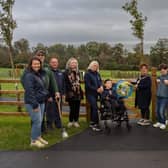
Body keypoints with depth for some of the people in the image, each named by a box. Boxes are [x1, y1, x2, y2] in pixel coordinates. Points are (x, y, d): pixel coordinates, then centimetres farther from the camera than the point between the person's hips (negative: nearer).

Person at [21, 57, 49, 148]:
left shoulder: (40, 74, 12)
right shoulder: (29, 76, -15)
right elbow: (29, 91, -21)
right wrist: (34, 104, -23)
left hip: (41, 101, 8)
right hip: (33, 102, -8)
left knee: (40, 121, 13)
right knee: (37, 121, -5)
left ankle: (38, 137, 27)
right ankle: (34, 140, 8)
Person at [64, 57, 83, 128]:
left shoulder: (77, 72, 15)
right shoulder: (66, 73, -4)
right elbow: (65, 84, -10)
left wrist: (81, 92, 13)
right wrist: (66, 93, -17)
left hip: (78, 93, 5)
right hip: (71, 94, -5)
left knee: (77, 108, 6)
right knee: (72, 108, -4)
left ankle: (76, 121, 19)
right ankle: (70, 121, 15)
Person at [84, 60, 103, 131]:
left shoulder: (97, 74, 12)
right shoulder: (87, 74, -9)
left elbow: (100, 81, 12)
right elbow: (88, 85, -15)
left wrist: (101, 86, -11)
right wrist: (96, 89, -16)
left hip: (96, 94, 7)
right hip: (90, 94, -7)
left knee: (93, 108, 12)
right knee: (95, 108, -13)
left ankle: (92, 123, 21)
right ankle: (95, 124, -9)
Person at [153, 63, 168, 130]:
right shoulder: (160, 77, 10)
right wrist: (157, 81, 3)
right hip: (158, 96, 6)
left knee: (162, 111, -8)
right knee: (157, 110, 9)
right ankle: (159, 122, 25)